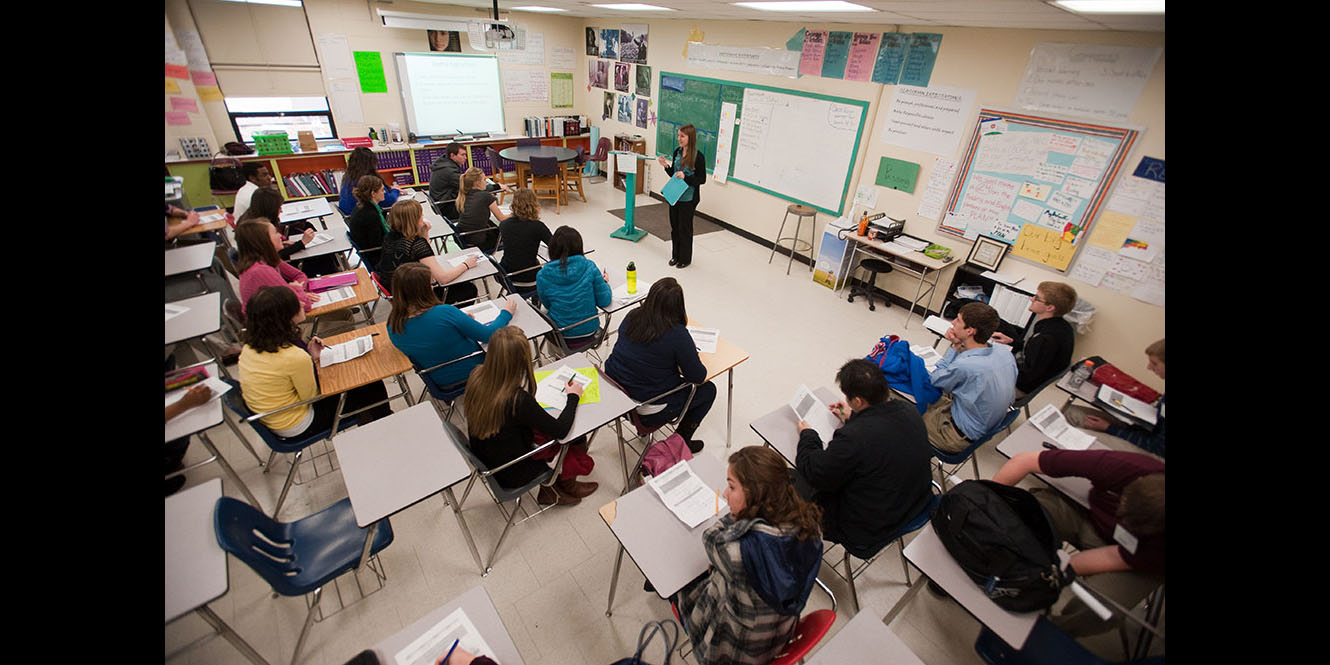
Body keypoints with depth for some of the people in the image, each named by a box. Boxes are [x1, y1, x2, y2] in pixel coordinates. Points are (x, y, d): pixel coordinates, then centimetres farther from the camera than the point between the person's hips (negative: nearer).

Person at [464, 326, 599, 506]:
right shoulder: (518, 400, -36)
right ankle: (566, 484, 34)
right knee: (577, 436, 9)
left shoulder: (477, 375, -16)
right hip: (511, 474, -6)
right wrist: (573, 396, -8)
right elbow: (560, 430, -21)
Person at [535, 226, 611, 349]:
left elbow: (547, 305, 4)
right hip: (589, 334, 1)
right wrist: (605, 283, 11)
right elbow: (604, 301, -9)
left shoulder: (542, 276, -13)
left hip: (562, 338, -1)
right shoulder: (589, 267, -14)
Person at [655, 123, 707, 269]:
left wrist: (685, 177, -24)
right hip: (674, 195, 6)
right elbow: (673, 174, 11)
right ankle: (675, 255, 30)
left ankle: (685, 258, 21)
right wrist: (666, 166, -7)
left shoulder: (698, 156, -14)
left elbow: (702, 179, -12)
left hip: (688, 198, -6)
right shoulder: (677, 152, 3)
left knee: (684, 228, 5)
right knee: (674, 226, 14)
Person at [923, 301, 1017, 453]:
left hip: (963, 437, -8)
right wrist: (961, 346, -8)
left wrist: (955, 347, -14)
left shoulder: (964, 366, -37)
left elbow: (934, 380, -15)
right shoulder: (1004, 351, -13)